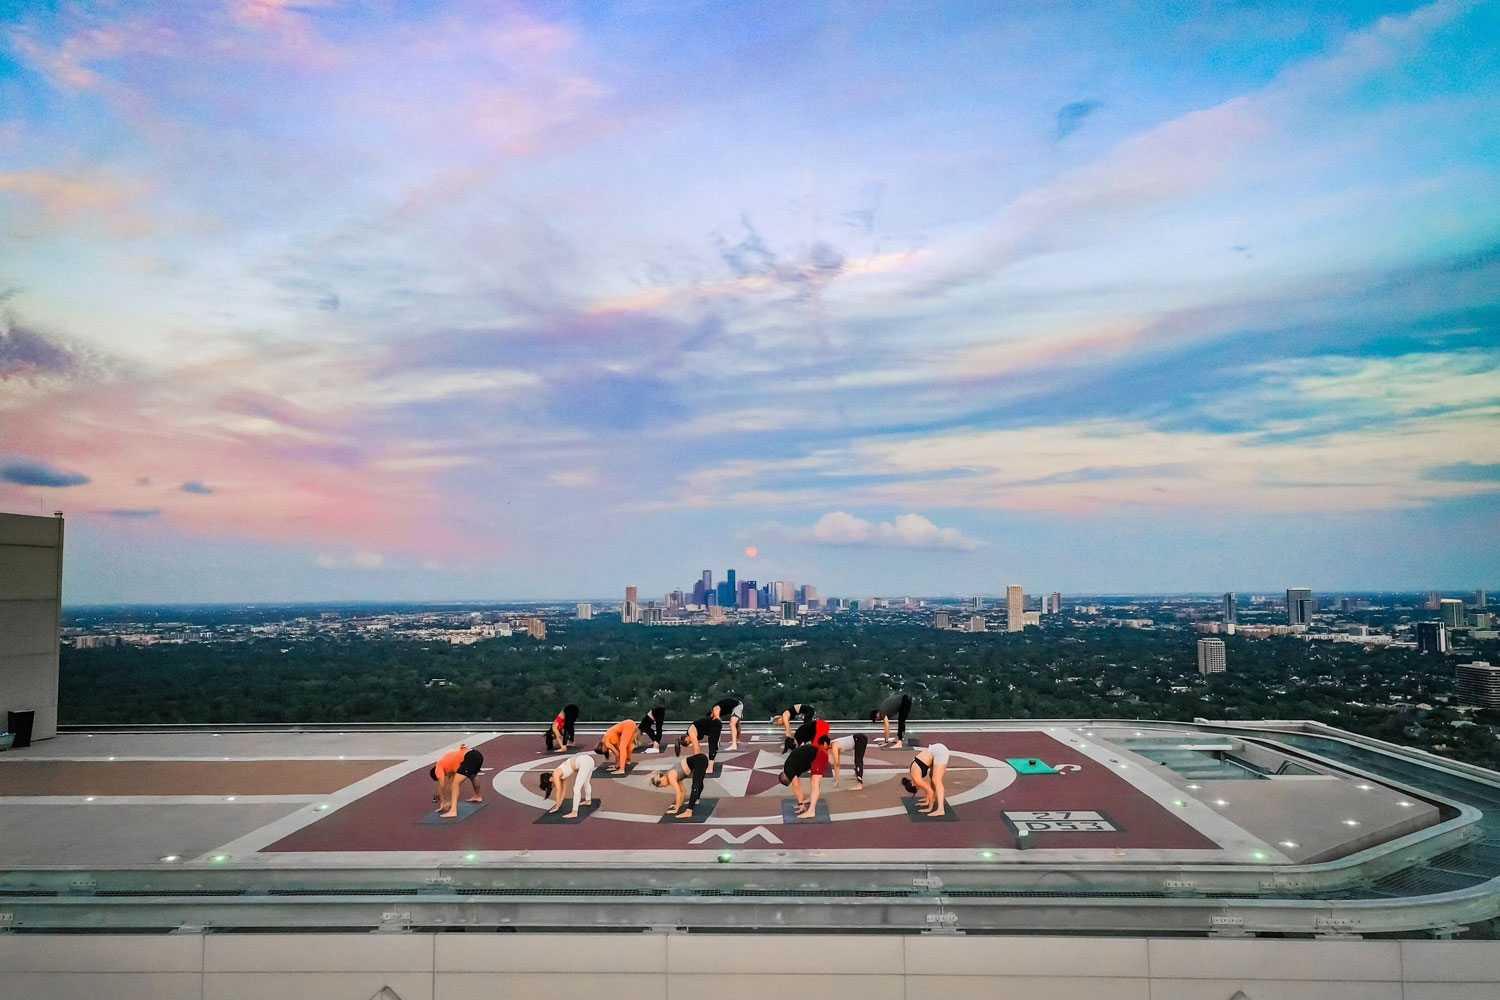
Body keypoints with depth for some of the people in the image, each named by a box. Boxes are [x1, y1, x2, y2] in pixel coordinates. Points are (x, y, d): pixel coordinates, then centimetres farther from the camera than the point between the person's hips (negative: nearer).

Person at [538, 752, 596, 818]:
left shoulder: (555, 775, 2)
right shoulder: (560, 774, 24)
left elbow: (558, 792, 8)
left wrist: (557, 807, 19)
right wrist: (559, 804, 39)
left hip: (584, 763, -10)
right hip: (588, 759, 10)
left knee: (576, 789, -7)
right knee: (586, 782, 33)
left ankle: (574, 813, -8)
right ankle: (588, 801, 55)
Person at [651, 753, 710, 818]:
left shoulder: (671, 777, -9)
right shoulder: (673, 775, 15)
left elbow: (678, 793, -10)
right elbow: (682, 790, 23)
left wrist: (676, 809, -3)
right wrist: (679, 804, 28)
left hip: (699, 761, -10)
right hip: (700, 759, 10)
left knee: (695, 787, -20)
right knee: (698, 782, 33)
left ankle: (688, 811, -30)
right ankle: (695, 800, 56)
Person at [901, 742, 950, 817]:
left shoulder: (916, 778, -8)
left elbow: (930, 791, -8)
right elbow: (926, 786, 27)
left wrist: (930, 808, 0)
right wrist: (927, 801, 31)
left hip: (939, 751, -9)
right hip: (936, 750, 9)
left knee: (936, 781, -16)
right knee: (932, 777, 25)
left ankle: (940, 810, -28)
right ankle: (933, 798, 45)